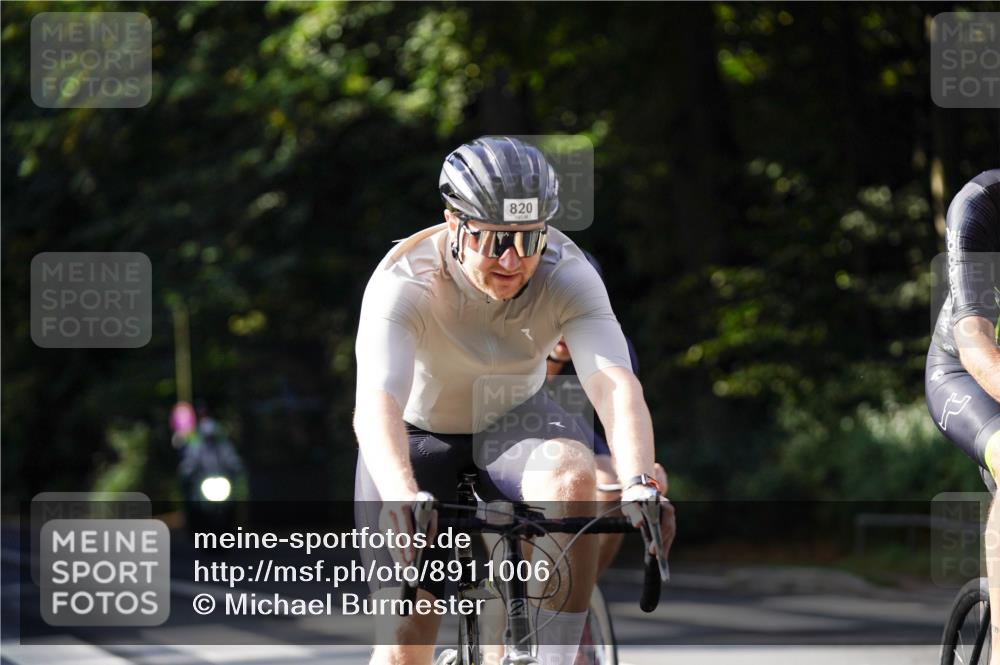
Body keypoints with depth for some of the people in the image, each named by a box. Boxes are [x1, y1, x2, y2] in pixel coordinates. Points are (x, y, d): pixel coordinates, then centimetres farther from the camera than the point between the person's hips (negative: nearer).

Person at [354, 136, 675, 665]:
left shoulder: (567, 274, -24)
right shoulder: (404, 281, -30)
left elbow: (615, 386, -36)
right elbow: (376, 404, -44)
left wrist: (640, 485, -55)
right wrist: (402, 498, -63)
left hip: (513, 422, 2)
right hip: (420, 436, -2)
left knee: (572, 477, -34)